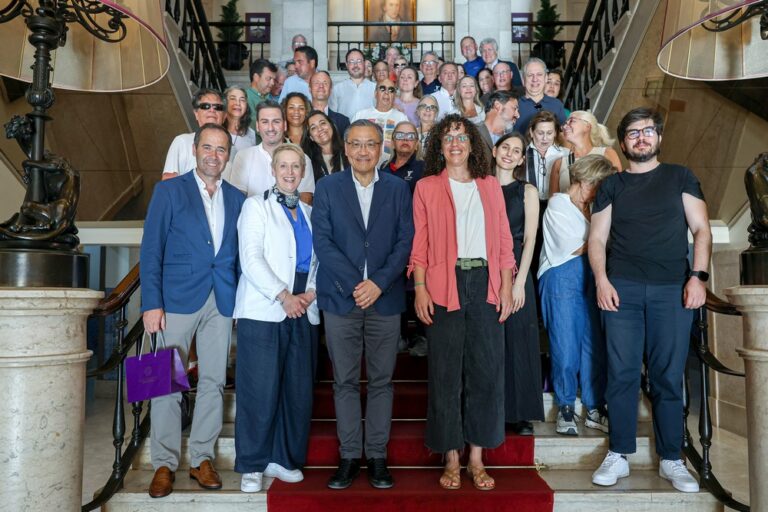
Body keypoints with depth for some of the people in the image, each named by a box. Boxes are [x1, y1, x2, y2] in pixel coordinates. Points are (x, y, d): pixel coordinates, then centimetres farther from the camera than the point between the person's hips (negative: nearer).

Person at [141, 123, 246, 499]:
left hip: (221, 302, 3)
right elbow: (151, 250, -2)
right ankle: (164, 464, 12)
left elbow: (238, 254, 12)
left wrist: (241, 300, 2)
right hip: (177, 299, -3)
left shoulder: (236, 199, 12)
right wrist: (152, 303, -10)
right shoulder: (169, 190, 3)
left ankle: (202, 458, 18)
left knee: (213, 382, 7)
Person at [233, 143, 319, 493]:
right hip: (263, 312, -4)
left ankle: (284, 458, 19)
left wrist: (312, 291, -4)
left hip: (303, 314, 5)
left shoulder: (308, 213, 18)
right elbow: (250, 258, -7)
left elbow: (317, 261, 15)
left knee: (299, 391, 5)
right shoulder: (256, 206, 4)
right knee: (260, 390, -3)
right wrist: (283, 296, -14)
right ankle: (251, 465, 10)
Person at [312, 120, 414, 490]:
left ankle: (377, 456, 17)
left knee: (381, 380, 7)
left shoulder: (398, 188, 7)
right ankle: (349, 456, 17)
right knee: (345, 381, 6)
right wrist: (354, 284, -12)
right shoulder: (327, 187, 5)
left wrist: (379, 283, -12)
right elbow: (322, 241, -3)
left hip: (385, 298, 1)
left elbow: (405, 240, 1)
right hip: (341, 297, 0)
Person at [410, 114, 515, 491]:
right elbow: (420, 243, 1)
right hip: (444, 284, -2)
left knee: (486, 369, 4)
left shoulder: (490, 186, 13)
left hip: (485, 283, 2)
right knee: (445, 371, 3)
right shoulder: (426, 187, 7)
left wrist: (506, 287, 2)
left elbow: (504, 240, 10)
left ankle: (477, 459, 18)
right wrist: (420, 289, -8)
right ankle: (451, 459, 15)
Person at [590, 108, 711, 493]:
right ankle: (618, 455, 9)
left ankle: (671, 459, 14)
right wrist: (601, 279, -6)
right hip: (622, 288, 1)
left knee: (669, 377, 2)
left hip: (673, 288, 0)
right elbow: (597, 237, 9)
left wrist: (698, 275, -7)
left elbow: (701, 230, 7)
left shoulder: (679, 177, 13)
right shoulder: (612, 185, 14)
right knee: (622, 373, 0)